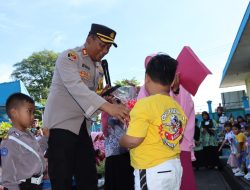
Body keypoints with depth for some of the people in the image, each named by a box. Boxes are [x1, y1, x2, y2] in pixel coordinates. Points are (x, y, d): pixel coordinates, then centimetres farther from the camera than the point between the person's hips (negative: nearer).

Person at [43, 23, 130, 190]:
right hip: (61, 124, -7)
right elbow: (76, 87, -26)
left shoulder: (99, 68, 14)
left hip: (82, 127, 7)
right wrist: (107, 106, -38)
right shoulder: (69, 57, -9)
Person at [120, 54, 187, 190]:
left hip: (152, 171, -7)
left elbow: (133, 140, -22)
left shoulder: (145, 104, -17)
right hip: (175, 167, 7)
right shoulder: (177, 107, 5)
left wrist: (121, 141, -2)